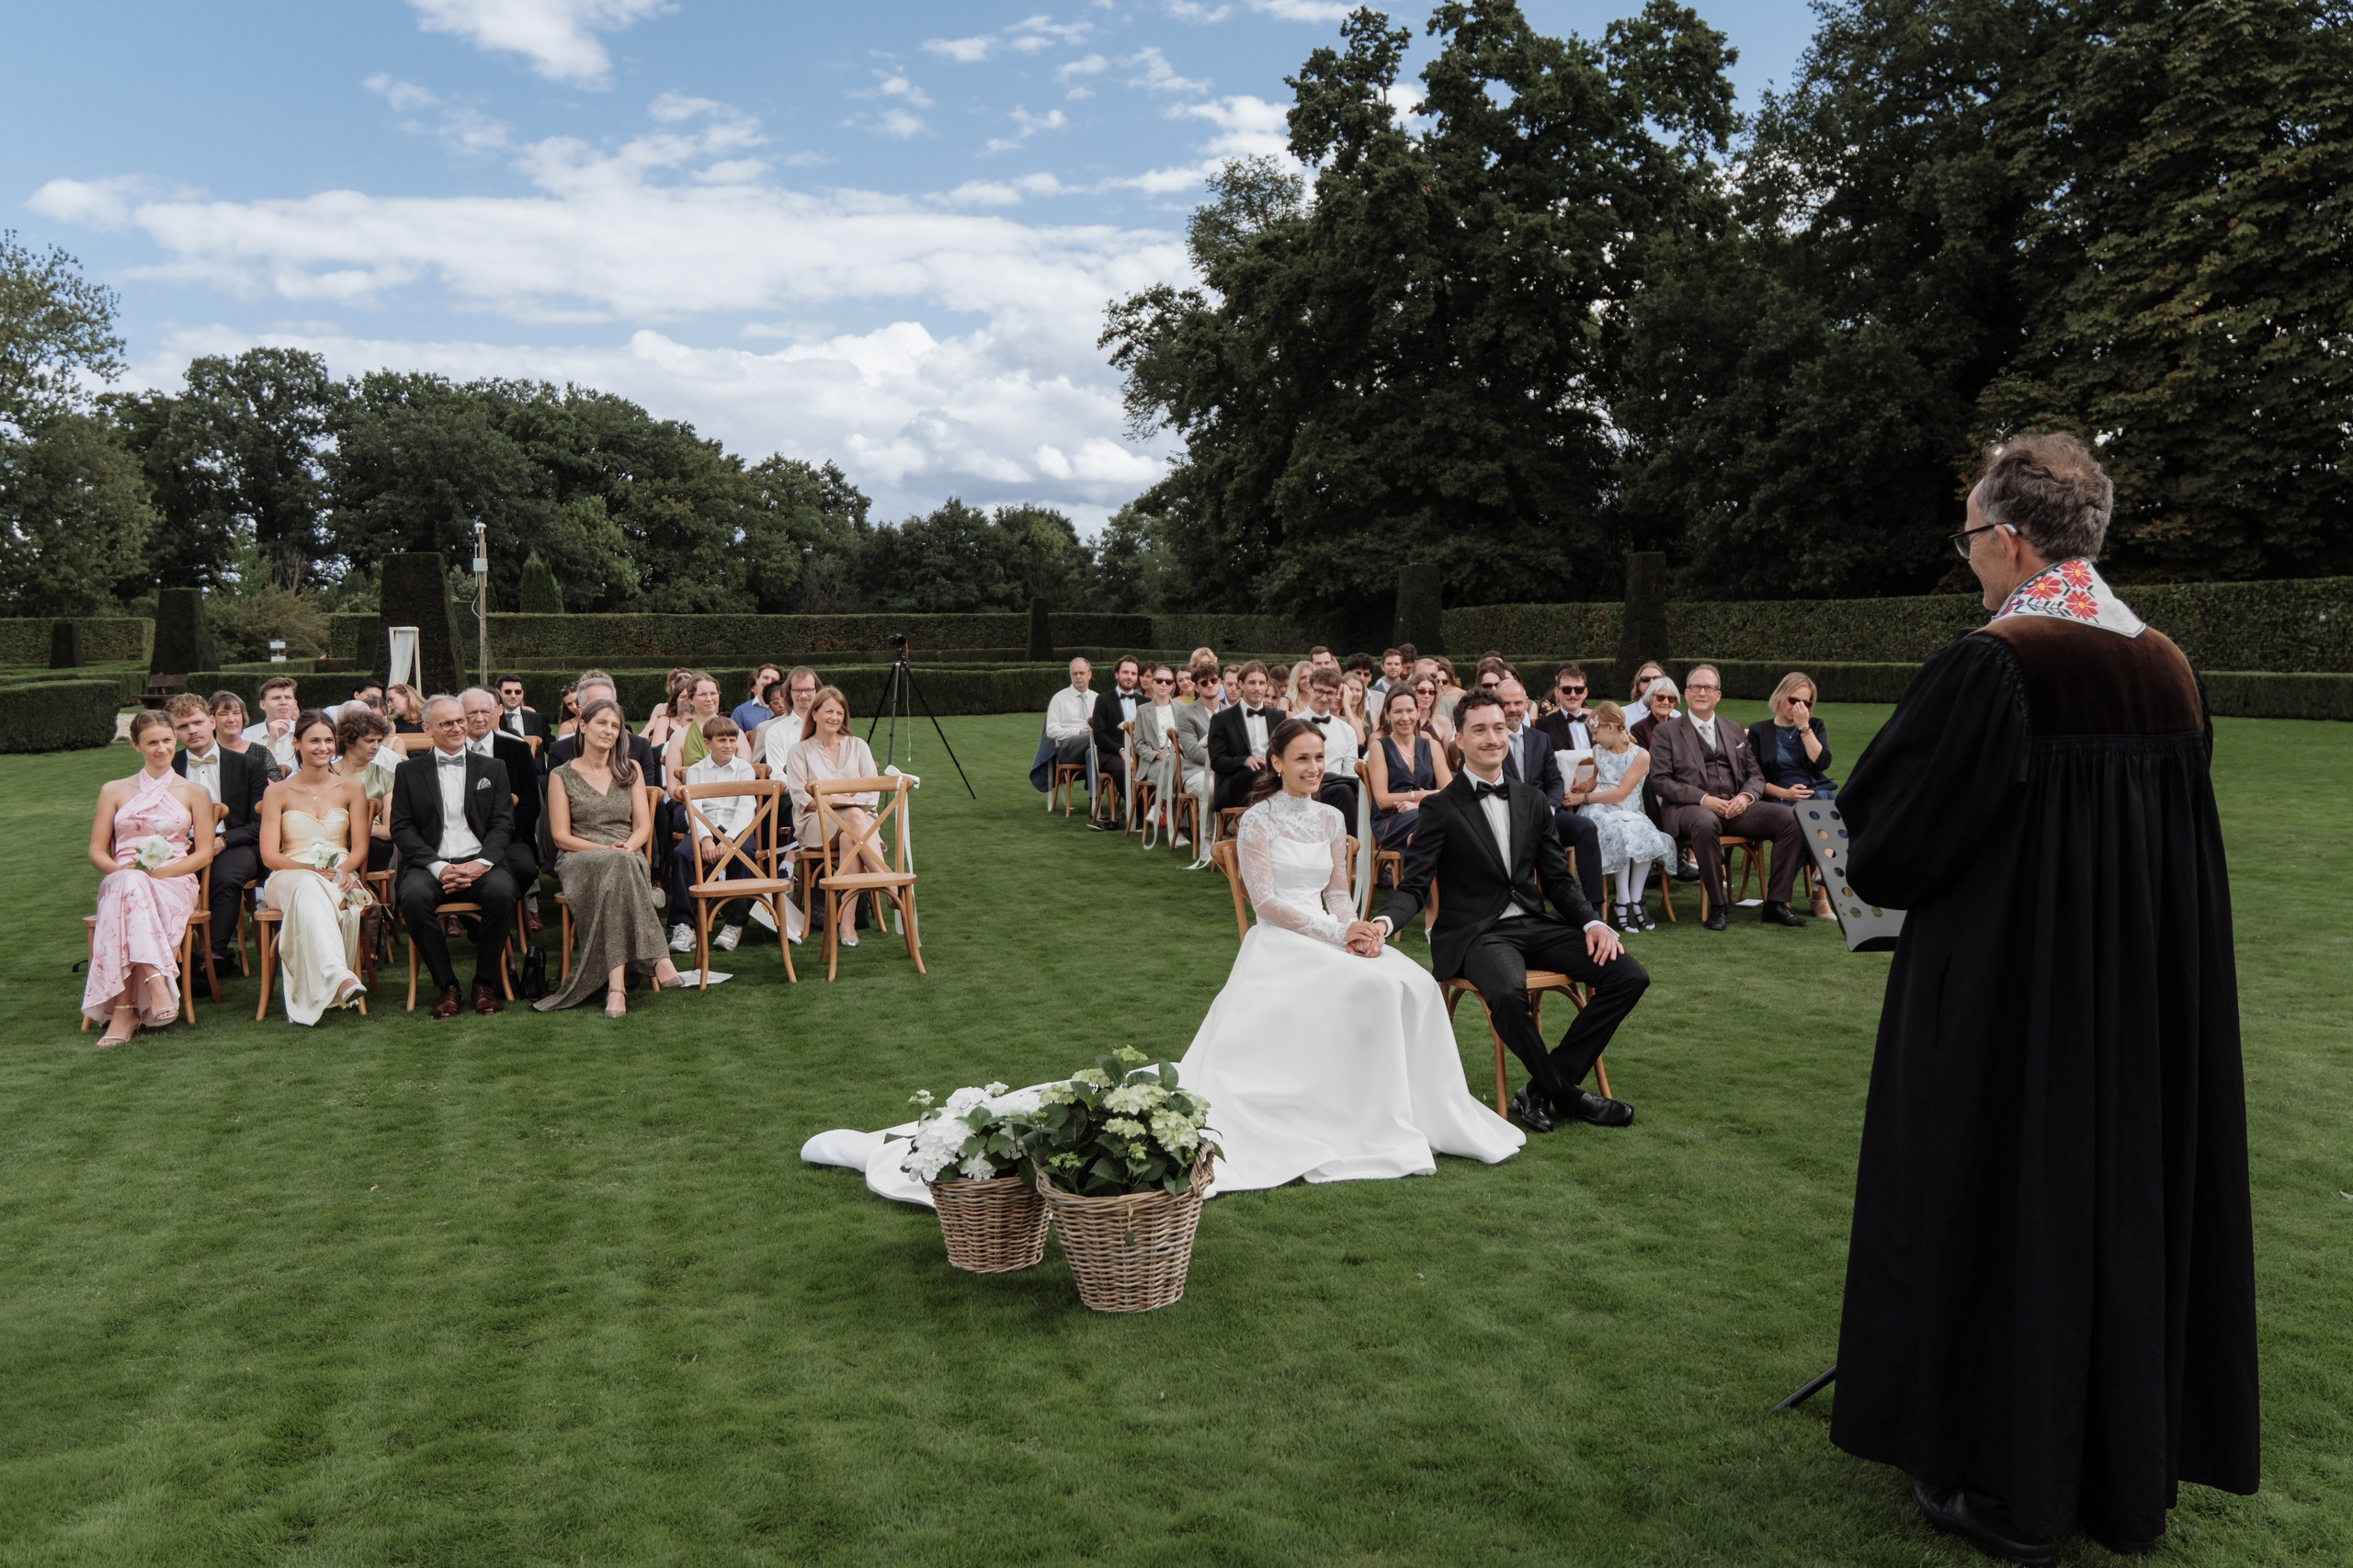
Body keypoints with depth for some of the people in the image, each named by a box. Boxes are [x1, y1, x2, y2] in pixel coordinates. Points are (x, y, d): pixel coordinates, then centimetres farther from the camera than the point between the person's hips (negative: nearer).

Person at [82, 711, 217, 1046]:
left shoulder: (194, 793, 14)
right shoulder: (114, 791, 18)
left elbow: (204, 854, 6)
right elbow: (97, 852, 13)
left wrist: (158, 871, -10)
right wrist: (124, 869, -9)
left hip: (174, 883, -1)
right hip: (121, 881, 1)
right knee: (129, 885, -38)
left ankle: (123, 1010, -43)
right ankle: (157, 983, -48)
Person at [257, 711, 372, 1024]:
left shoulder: (352, 789, 13)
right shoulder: (278, 792, 10)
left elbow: (360, 849, 7)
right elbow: (269, 855, 2)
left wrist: (344, 871, -17)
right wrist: (311, 869, -16)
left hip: (339, 880, 1)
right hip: (289, 878, -1)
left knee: (312, 893, -38)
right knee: (309, 887, -40)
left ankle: (318, 991, -42)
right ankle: (340, 976, -59)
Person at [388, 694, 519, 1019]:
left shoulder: (492, 768, 16)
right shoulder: (409, 772, 13)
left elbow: (503, 823, 7)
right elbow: (402, 829, 4)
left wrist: (481, 863, -12)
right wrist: (439, 868, -12)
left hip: (480, 863, 0)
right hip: (431, 864, 0)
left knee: (502, 891, -33)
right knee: (413, 896, -33)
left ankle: (484, 981, -14)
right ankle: (445, 984, -17)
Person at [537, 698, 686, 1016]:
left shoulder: (631, 770, 17)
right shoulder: (561, 776, 10)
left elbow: (644, 825, 11)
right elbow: (561, 836, 3)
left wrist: (627, 848, -12)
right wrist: (607, 849, -13)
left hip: (627, 858, 2)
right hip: (578, 861, -2)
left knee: (617, 869, -39)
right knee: (616, 866, -39)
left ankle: (616, 982, -49)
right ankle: (657, 957, -47)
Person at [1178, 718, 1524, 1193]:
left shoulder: (1331, 819, 16)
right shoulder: (1259, 820, -3)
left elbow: (1337, 893, 16)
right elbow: (1265, 901, -10)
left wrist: (1357, 929, -7)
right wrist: (1337, 932, -17)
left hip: (1329, 936, 6)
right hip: (1280, 942, -6)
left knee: (1417, 984, -22)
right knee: (1373, 985, -31)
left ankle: (1429, 1113, -15)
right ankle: (1380, 1129, -24)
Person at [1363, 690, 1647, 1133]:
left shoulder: (1533, 801, 14)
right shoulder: (1441, 808, -1)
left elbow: (1558, 879, 15)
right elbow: (1414, 886, -7)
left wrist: (1592, 922, -4)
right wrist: (1383, 923, -29)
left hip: (1535, 925, 6)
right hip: (1475, 934, -6)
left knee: (1630, 976, -13)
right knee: (1507, 991, -39)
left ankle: (1541, 1090, -7)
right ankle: (1565, 1093, -12)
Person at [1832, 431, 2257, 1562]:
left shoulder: (1990, 665, -19)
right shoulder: (2167, 668, 3)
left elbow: (1891, 836, -15)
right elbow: (2176, 835, 13)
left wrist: (1870, 857, 7)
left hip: (2007, 994, -7)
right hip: (2151, 989, 7)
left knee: (2006, 1204, 6)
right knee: (2126, 1191, 17)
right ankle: (2129, 1467, 31)